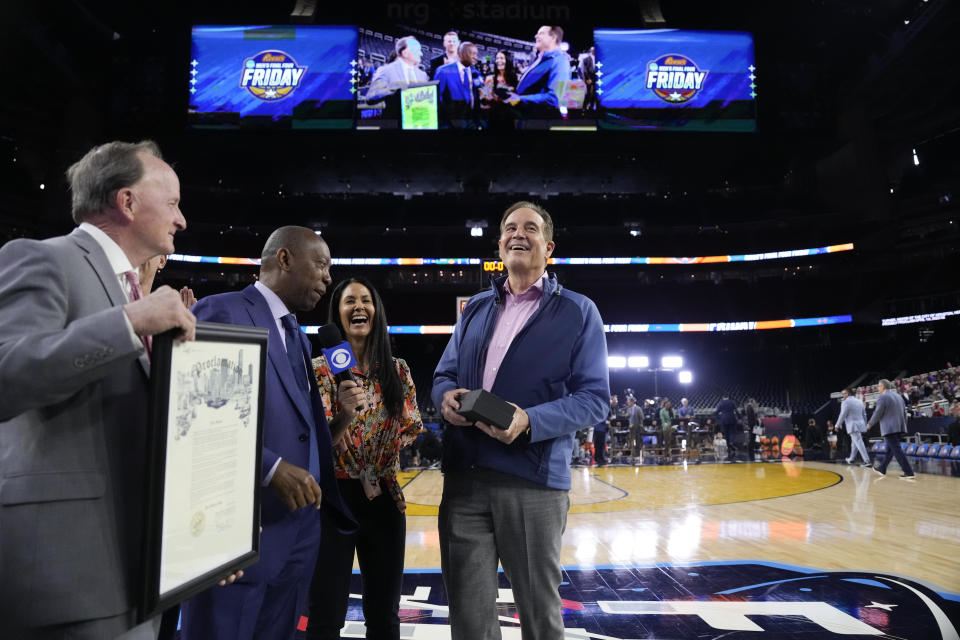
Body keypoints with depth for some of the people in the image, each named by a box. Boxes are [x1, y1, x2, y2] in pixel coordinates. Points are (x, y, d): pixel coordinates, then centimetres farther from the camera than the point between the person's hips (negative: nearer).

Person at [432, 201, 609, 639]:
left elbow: (594, 398, -5)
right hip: (464, 477, 4)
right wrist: (446, 396, -7)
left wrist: (530, 421, -21)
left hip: (534, 480, -4)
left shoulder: (578, 312, 1)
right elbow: (444, 374, 18)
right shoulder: (475, 309, 16)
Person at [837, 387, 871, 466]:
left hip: (853, 426, -9)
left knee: (859, 444, -10)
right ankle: (852, 459, 30)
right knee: (855, 443, 19)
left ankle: (867, 461, -16)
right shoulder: (859, 401, 14)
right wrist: (865, 425, 24)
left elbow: (842, 415, -12)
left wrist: (838, 425, -2)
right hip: (861, 424, 9)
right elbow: (864, 414, 18)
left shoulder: (846, 402, -10)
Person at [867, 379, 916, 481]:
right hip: (899, 426, 9)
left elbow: (877, 414, -11)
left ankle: (909, 473, -12)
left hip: (889, 428, -9)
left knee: (896, 450, -9)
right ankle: (882, 469, 25)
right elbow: (904, 412, 18)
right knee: (890, 449, 16)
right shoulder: (898, 395, 16)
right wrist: (904, 425, 23)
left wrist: (869, 424, 2)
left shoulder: (882, 397, -11)